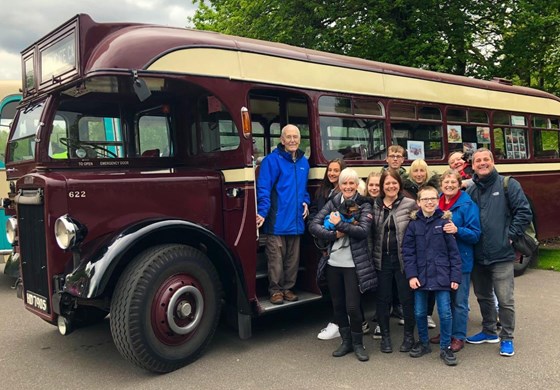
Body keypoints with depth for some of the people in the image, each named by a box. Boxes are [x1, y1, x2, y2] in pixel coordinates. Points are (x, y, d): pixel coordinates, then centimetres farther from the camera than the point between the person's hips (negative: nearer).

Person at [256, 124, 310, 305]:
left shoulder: (303, 162, 12)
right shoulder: (272, 160, -9)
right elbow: (263, 189, -14)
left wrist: (306, 202, 7)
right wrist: (262, 212, -24)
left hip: (296, 220, 6)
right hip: (277, 220, -6)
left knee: (293, 258, 13)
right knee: (276, 258, 0)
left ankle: (288, 288, 26)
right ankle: (276, 290, 14)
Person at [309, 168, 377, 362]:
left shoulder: (364, 206, -2)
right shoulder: (333, 203, 6)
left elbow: (363, 231, -17)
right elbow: (314, 225, -2)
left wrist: (340, 224, -19)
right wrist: (334, 234, -15)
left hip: (353, 264, -4)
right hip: (333, 262, 4)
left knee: (353, 306, -3)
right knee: (338, 305, 12)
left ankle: (358, 344, 19)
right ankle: (346, 341, 30)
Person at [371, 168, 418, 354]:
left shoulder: (410, 204, -2)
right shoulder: (374, 206, 6)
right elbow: (371, 233, 12)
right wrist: (372, 255, -1)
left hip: (403, 259, -2)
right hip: (382, 259, 2)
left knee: (407, 298, 7)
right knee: (383, 299, 10)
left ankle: (409, 335, 24)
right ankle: (385, 336, 24)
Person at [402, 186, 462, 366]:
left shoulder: (444, 221, -4)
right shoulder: (413, 223, 0)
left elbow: (454, 251, -3)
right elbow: (407, 251, 0)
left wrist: (455, 276, -6)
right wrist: (411, 275, -9)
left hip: (441, 275, -2)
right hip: (420, 275, 2)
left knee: (445, 313, 2)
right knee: (419, 312, 11)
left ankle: (445, 347, 19)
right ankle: (423, 343, 31)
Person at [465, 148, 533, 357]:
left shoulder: (508, 185, -4)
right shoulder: (470, 190, 8)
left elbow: (524, 213, -8)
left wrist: (510, 235, -10)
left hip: (502, 255, -5)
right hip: (478, 255, 5)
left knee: (504, 300, -1)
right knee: (483, 296, 17)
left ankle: (507, 338, 16)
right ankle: (489, 331, 34)